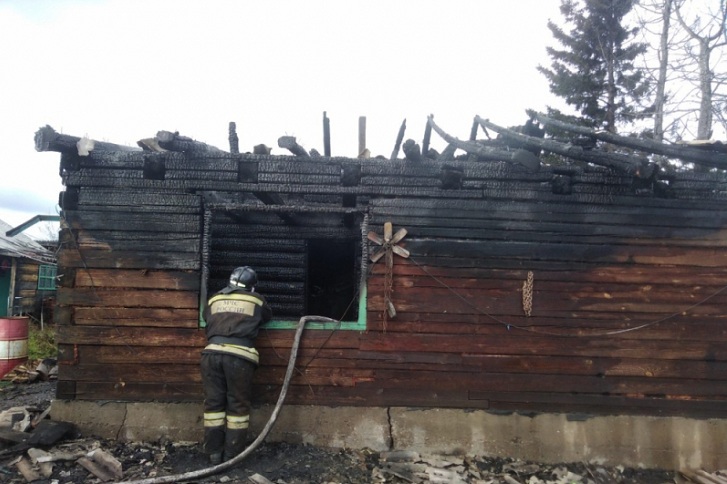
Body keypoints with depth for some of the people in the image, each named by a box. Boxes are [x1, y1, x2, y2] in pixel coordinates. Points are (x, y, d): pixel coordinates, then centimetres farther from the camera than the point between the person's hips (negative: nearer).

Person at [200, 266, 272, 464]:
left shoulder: (214, 299, 20)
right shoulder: (257, 300, 14)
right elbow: (268, 316, 33)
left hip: (213, 352, 3)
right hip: (239, 355, -3)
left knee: (213, 402, 10)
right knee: (237, 405, 6)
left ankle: (214, 453, 15)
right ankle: (232, 455, 10)